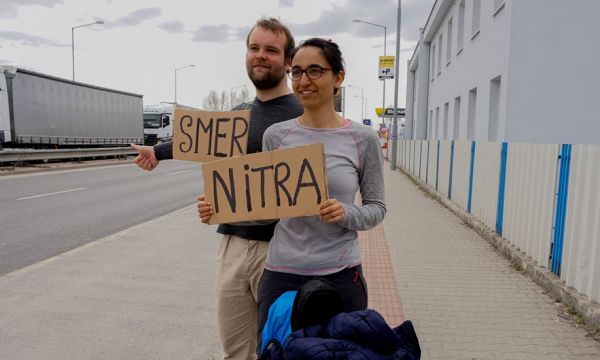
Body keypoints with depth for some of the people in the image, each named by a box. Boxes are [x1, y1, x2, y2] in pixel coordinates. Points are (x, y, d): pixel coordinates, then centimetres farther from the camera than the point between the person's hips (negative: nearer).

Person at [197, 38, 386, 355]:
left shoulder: (362, 139, -4)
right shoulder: (276, 135, 1)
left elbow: (376, 207, 2)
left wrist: (346, 215, -19)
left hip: (340, 274, -1)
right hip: (281, 273, 2)